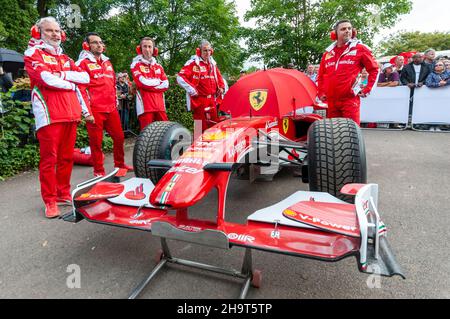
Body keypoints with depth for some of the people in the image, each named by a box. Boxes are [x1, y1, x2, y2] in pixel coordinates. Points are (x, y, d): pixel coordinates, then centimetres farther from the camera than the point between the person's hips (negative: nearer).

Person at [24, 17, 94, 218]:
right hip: (49, 114, -6)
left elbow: (85, 78, 8)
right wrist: (70, 83, 1)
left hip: (70, 113, 6)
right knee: (49, 158, -5)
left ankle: (63, 193, 20)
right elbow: (47, 79, -13)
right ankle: (50, 201, 3)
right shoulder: (33, 54, 4)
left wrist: (61, 74, -4)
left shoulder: (65, 58, 23)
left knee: (67, 157, 9)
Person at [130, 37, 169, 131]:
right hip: (145, 106, -4)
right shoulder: (136, 65, 5)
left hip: (160, 105, 5)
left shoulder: (159, 66, 18)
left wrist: (149, 84, -4)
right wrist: (157, 82, 2)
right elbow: (142, 82, -11)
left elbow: (166, 84, 6)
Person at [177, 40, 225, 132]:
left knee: (214, 125, 10)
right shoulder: (193, 63, -6)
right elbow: (180, 77, -13)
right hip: (199, 100, -7)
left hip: (212, 100, 7)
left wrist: (221, 87, 16)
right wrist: (192, 90, -15)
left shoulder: (213, 64, 18)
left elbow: (219, 77, 33)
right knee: (202, 127, -7)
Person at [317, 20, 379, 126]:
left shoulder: (359, 48, 2)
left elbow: (374, 69, 6)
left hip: (350, 99, -4)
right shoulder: (328, 52, 13)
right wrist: (321, 92, 13)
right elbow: (321, 75, 23)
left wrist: (366, 90, 0)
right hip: (331, 100, 4)